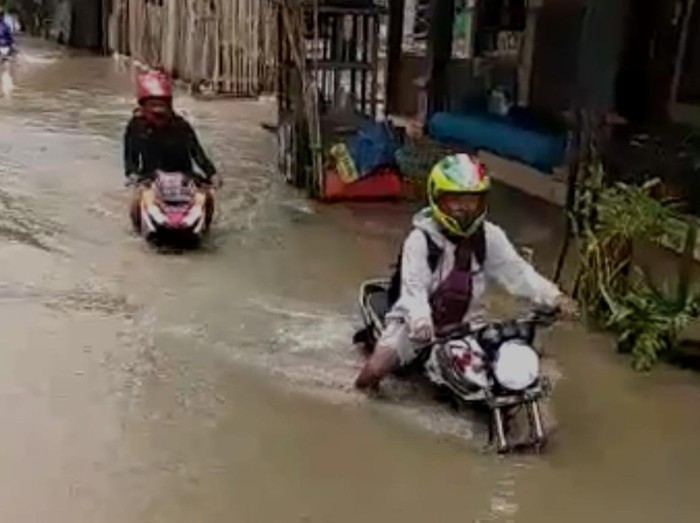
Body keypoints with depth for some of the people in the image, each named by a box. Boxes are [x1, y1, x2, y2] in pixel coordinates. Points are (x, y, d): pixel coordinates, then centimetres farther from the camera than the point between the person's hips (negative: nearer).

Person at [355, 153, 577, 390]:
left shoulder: (489, 236, -6)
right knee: (376, 368, -20)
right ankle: (367, 383, 17)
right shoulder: (420, 239, -18)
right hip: (418, 322, -4)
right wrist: (421, 322, -47)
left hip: (464, 324, 4)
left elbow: (517, 270, -12)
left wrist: (553, 296, -28)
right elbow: (413, 287, -27)